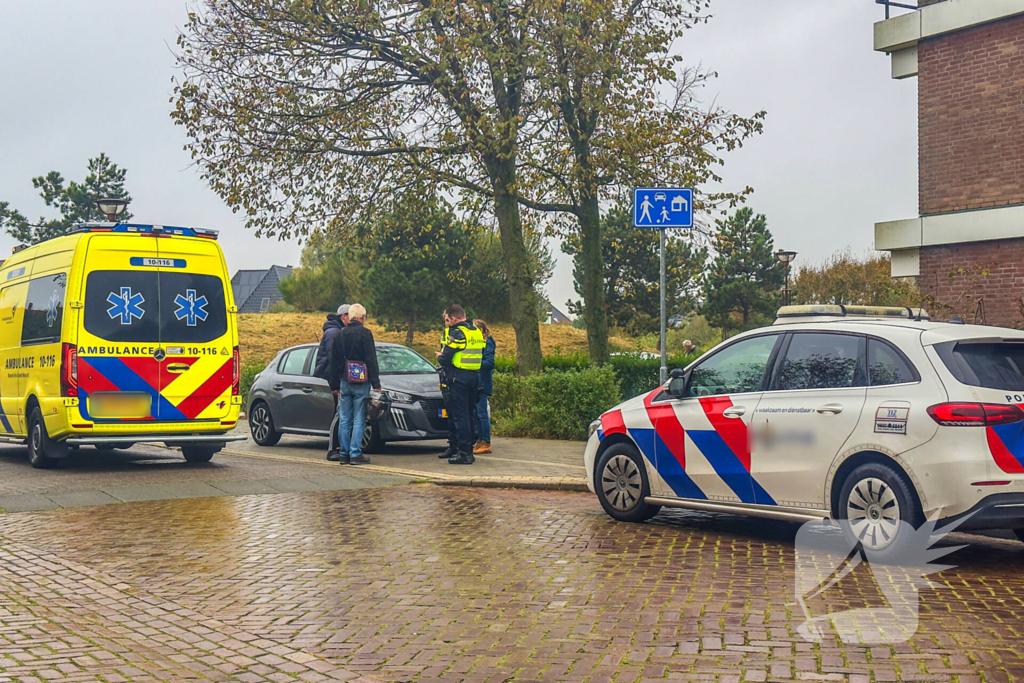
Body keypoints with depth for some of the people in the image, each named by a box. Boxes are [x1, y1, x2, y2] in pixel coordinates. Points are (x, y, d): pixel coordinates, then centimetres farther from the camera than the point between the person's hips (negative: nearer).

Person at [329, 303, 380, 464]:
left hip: (344, 381, 5)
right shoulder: (365, 333, -8)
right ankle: (355, 454, -4)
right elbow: (371, 360, -9)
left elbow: (334, 361, 14)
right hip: (361, 382, -5)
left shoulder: (340, 334, 9)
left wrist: (335, 384, 20)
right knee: (359, 420, -2)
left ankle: (344, 454, 10)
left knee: (344, 420, 8)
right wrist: (376, 383, -5)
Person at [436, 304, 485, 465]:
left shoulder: (457, 333, -12)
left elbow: (445, 359, -17)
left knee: (460, 415, -5)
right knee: (469, 414, 14)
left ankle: (464, 453, -6)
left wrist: (440, 357, 7)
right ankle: (469, 450, 17)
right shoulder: (477, 332, 14)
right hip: (475, 376, 8)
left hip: (459, 377, -8)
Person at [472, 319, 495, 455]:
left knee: (482, 413, -8)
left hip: (482, 384, -9)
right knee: (476, 413, 10)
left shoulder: (487, 344, -10)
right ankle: (480, 441, 16)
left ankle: (486, 443, -5)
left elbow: (490, 363, -19)